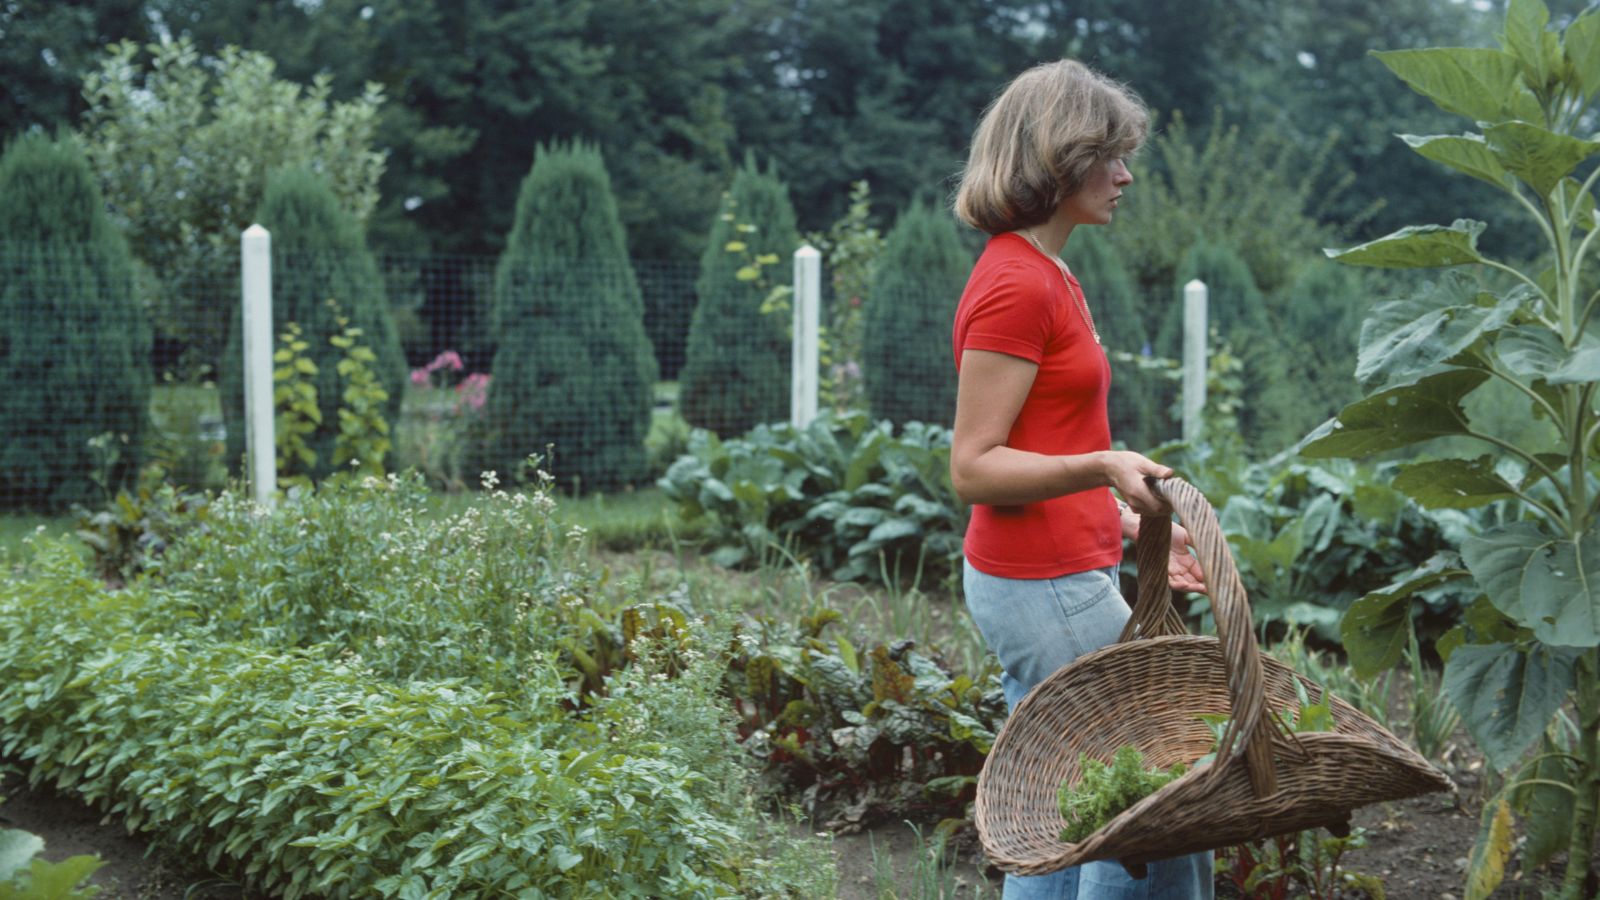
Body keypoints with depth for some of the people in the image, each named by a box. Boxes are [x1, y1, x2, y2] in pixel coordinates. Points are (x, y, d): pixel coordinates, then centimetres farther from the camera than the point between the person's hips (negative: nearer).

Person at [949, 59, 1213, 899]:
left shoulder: (1045, 279, 14)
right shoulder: (1016, 286, -16)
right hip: (1048, 587, -10)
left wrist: (1133, 528, 21)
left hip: (1047, 582, 10)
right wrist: (1103, 467, -31)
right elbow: (974, 468, -18)